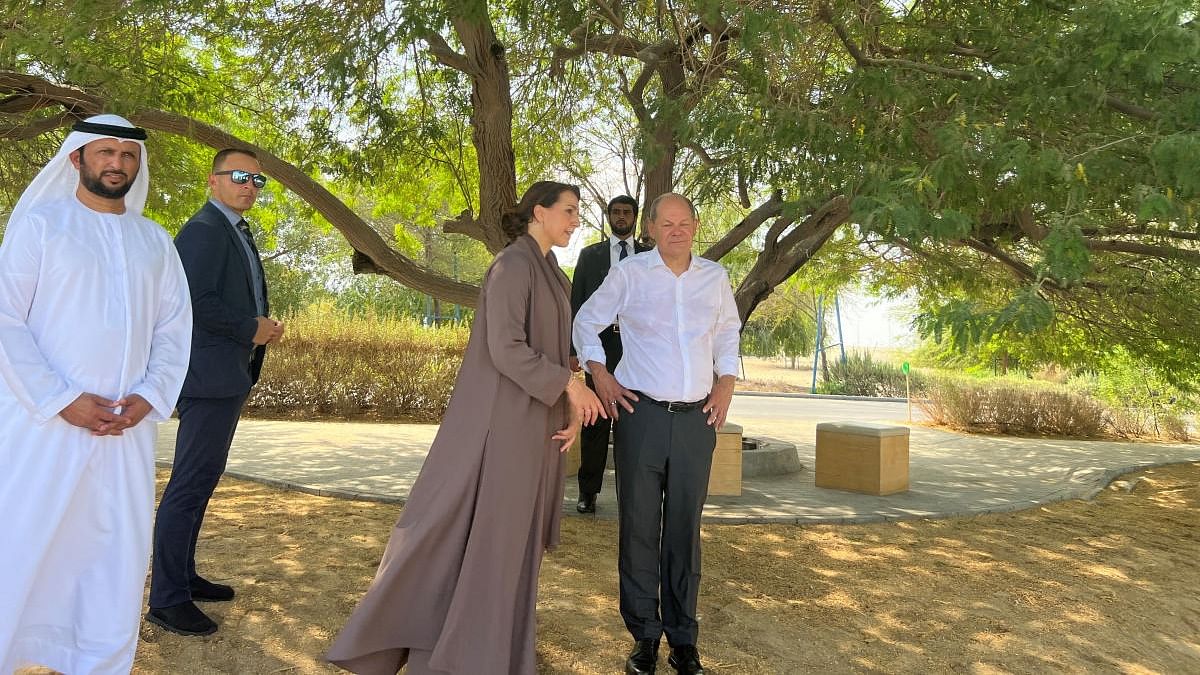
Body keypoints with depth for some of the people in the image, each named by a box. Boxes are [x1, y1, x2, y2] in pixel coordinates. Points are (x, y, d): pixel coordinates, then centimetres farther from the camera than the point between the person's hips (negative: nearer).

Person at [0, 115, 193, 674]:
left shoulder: (155, 241, 12)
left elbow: (174, 328, 9)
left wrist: (149, 397, -6)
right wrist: (62, 399, -15)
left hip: (127, 430, 4)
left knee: (117, 553, 7)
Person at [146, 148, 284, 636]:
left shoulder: (237, 233, 19)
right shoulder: (204, 231, -12)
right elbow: (198, 302, -22)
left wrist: (263, 328, 5)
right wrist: (252, 330, -13)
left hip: (229, 377, 11)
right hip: (209, 375, -11)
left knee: (200, 482, 16)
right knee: (189, 485, -6)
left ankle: (183, 577, 27)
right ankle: (167, 600, 2)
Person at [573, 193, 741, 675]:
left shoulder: (715, 277, 8)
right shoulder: (629, 274, -1)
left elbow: (728, 332, 22)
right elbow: (587, 321, 9)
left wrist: (727, 380, 8)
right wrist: (597, 371, -4)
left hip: (696, 418, 2)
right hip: (641, 415, -2)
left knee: (685, 529, 8)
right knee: (639, 526, 3)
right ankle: (644, 635, 17)